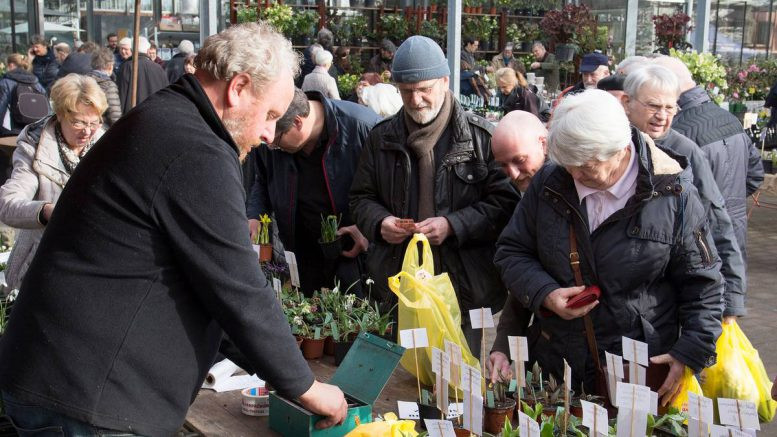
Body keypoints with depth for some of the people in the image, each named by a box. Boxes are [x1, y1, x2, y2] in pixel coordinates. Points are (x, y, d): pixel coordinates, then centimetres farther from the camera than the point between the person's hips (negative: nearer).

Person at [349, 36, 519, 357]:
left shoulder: (479, 135, -3)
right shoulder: (382, 137, 9)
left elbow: (504, 200, -5)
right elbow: (361, 198, 16)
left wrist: (453, 225, -18)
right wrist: (379, 222, -6)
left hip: (463, 286, -3)